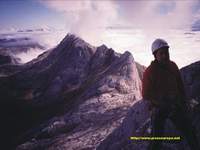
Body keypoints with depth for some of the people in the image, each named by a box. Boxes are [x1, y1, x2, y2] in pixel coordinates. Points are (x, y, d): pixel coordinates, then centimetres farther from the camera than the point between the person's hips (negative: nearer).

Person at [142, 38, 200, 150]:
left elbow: (180, 85, 11)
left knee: (188, 130, 13)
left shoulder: (173, 66, -1)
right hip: (159, 108, -5)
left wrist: (183, 102, 9)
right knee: (157, 138, 1)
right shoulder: (150, 72, -18)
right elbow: (146, 95, -16)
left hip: (175, 106, 5)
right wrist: (164, 103, -20)